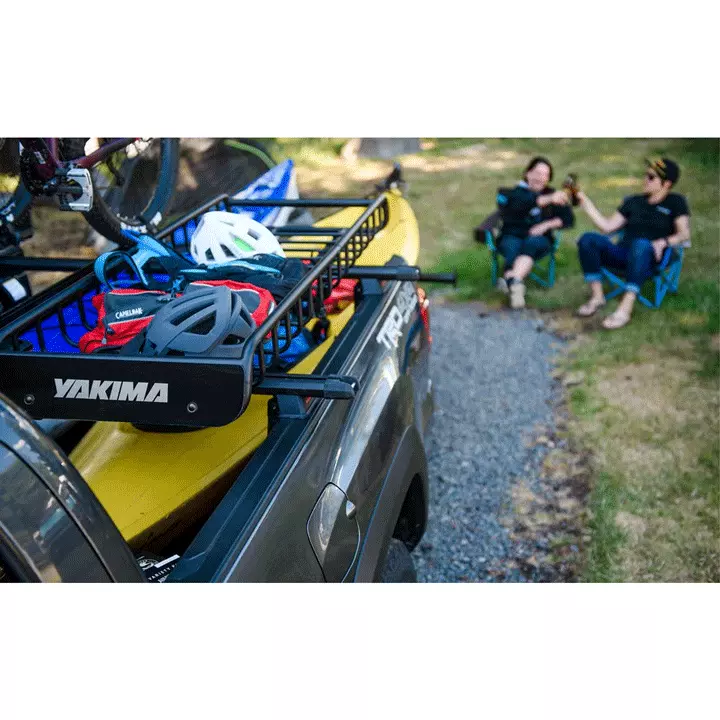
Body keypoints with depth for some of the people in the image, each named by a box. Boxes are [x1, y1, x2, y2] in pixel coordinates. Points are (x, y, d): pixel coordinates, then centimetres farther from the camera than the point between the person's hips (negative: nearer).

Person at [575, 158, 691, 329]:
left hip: (649, 259, -4)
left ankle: (625, 309, -49)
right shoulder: (633, 201, 22)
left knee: (641, 244, -41)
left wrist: (664, 242, -23)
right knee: (588, 239, -22)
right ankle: (597, 296, -24)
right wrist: (585, 203, 9)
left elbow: (684, 233, -3)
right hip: (623, 255, 4)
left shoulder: (675, 202, 11)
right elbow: (607, 227, 16)